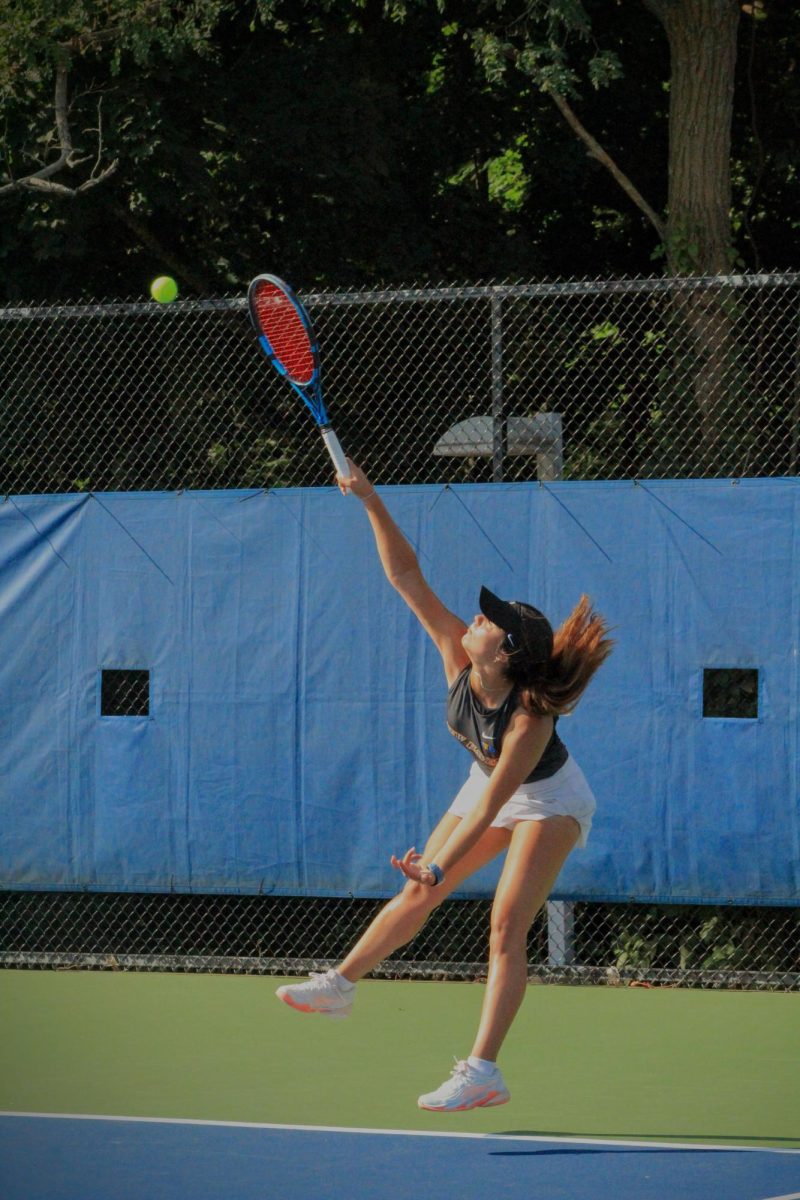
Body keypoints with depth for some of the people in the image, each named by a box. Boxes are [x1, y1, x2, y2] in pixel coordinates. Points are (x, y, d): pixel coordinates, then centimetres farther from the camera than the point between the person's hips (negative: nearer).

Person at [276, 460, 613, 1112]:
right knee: (417, 894, 14)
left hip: (548, 800, -7)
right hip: (491, 786, 7)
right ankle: (340, 984, 30)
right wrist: (372, 501, -32)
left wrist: (440, 866, -44)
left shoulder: (530, 718, -40)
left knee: (506, 926, -18)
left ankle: (482, 1072, -21)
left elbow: (492, 803, -39)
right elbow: (407, 576, -24)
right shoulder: (457, 656, -25)